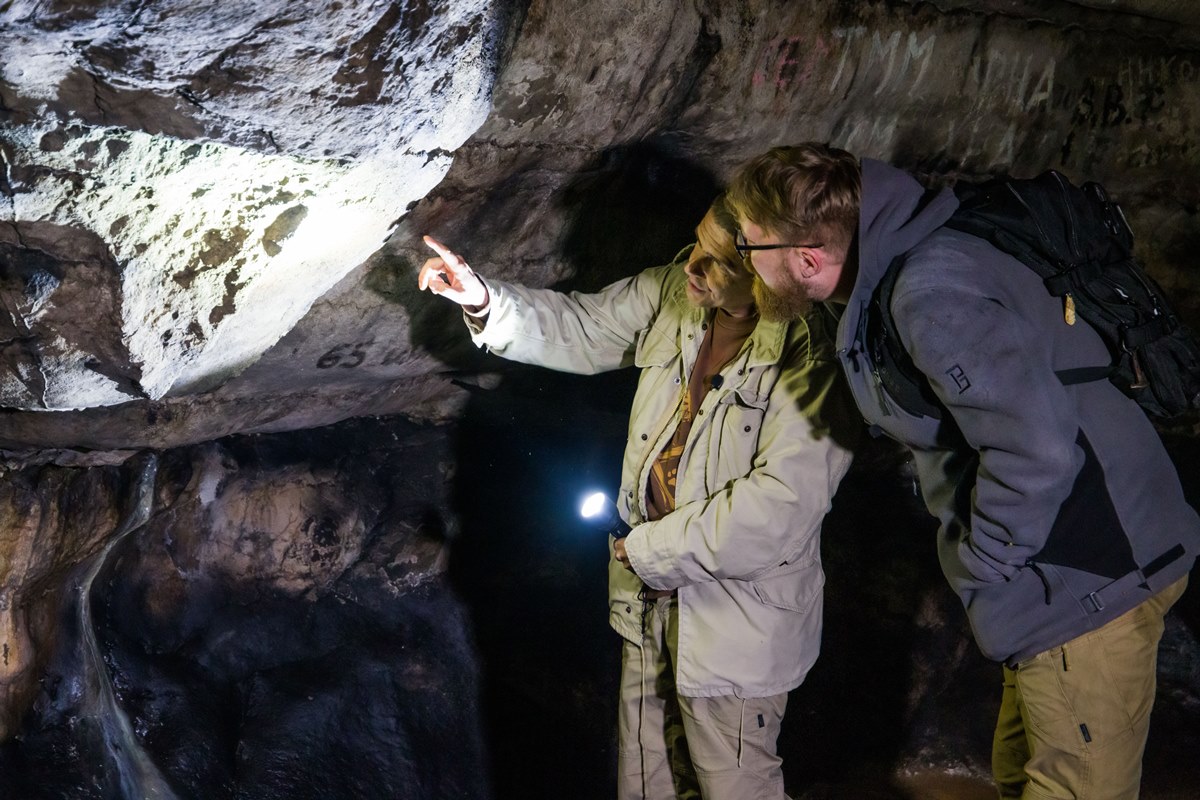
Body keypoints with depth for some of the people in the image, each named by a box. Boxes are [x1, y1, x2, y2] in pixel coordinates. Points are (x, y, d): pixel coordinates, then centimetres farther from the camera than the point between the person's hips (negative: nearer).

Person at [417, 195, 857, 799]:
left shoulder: (811, 358, -27)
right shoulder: (674, 292, -6)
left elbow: (782, 504, -30)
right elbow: (582, 331, 8)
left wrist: (652, 549, -20)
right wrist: (484, 300, -9)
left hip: (738, 618, -6)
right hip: (652, 592, 7)